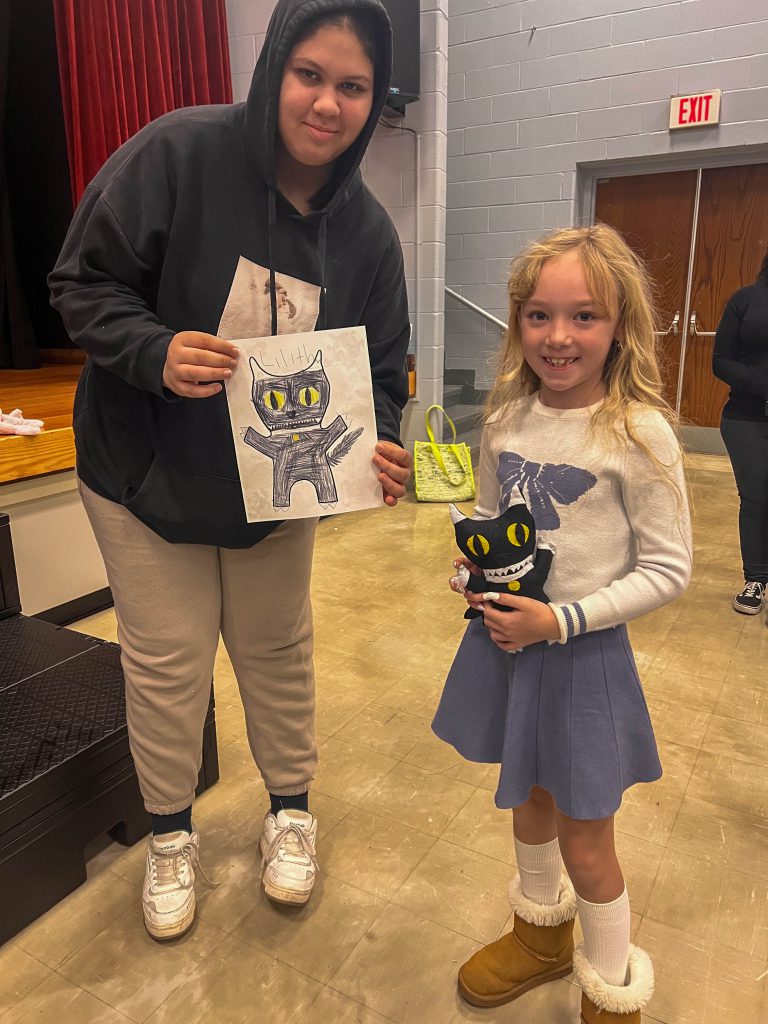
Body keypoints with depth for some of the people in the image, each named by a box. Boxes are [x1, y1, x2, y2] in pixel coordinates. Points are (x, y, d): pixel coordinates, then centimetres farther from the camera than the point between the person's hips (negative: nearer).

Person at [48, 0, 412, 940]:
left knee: (278, 651, 16)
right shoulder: (179, 155, -17)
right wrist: (156, 351, -31)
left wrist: (374, 449, -23)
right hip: (146, 475, -2)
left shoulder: (367, 231, -5)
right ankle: (170, 834, 36)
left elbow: (378, 374, -2)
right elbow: (82, 282, -12)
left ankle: (289, 809, 42)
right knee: (166, 661, 8)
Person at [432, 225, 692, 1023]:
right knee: (529, 800, 25)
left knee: (584, 840, 11)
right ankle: (542, 936, 53)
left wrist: (561, 620, -21)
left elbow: (666, 570, -14)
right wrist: (472, 579, -7)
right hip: (504, 639, 5)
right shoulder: (507, 418, -2)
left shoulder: (639, 434, -18)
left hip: (583, 652, -5)